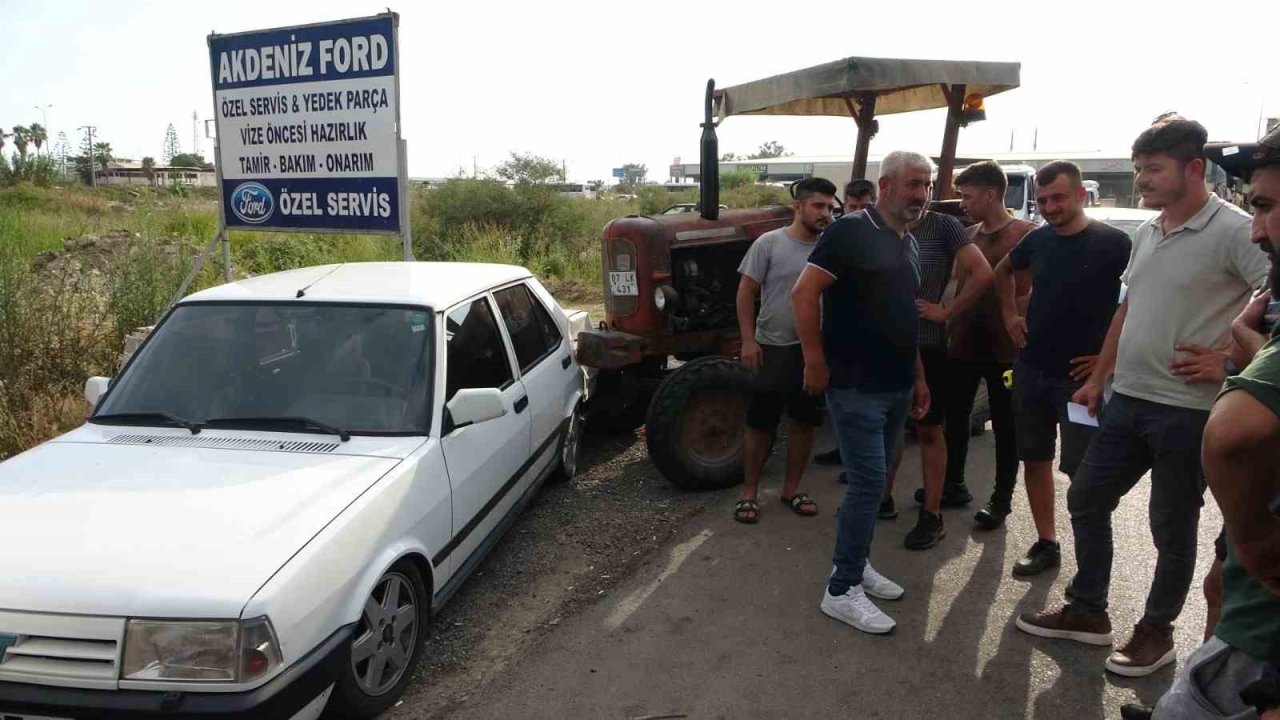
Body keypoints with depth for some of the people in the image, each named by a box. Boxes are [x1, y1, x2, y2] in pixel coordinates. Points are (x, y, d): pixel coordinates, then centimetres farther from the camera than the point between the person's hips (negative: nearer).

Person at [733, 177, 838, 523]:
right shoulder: (769, 243, -7)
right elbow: (746, 293, -6)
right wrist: (748, 340, -13)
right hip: (773, 348, -4)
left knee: (804, 422, 11)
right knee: (760, 423, 3)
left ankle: (791, 489, 25)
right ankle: (749, 493, 15)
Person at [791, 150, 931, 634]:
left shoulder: (909, 244, 14)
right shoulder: (850, 232, -12)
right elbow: (803, 294, -18)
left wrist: (919, 377, 20)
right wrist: (816, 362, -18)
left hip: (896, 387, 8)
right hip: (855, 385, -8)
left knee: (871, 481, 14)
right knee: (868, 482, -8)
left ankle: (855, 563, 29)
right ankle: (841, 590, 2)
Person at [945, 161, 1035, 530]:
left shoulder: (1026, 234, -8)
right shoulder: (967, 236, 10)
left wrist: (1008, 318, -18)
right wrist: (951, 324, 10)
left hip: (1004, 347, -6)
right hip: (964, 344, 6)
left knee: (1005, 424, 6)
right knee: (955, 415, 14)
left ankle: (1001, 498, 16)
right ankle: (952, 481, 30)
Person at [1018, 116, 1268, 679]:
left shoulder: (1233, 232, -14)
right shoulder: (1146, 234, 10)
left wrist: (1227, 359, -17)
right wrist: (1098, 378, 18)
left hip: (1186, 410, -7)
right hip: (1128, 400, 8)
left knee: (1172, 528, 8)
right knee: (1086, 499, 13)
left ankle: (1156, 631, 27)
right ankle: (1087, 612, 29)